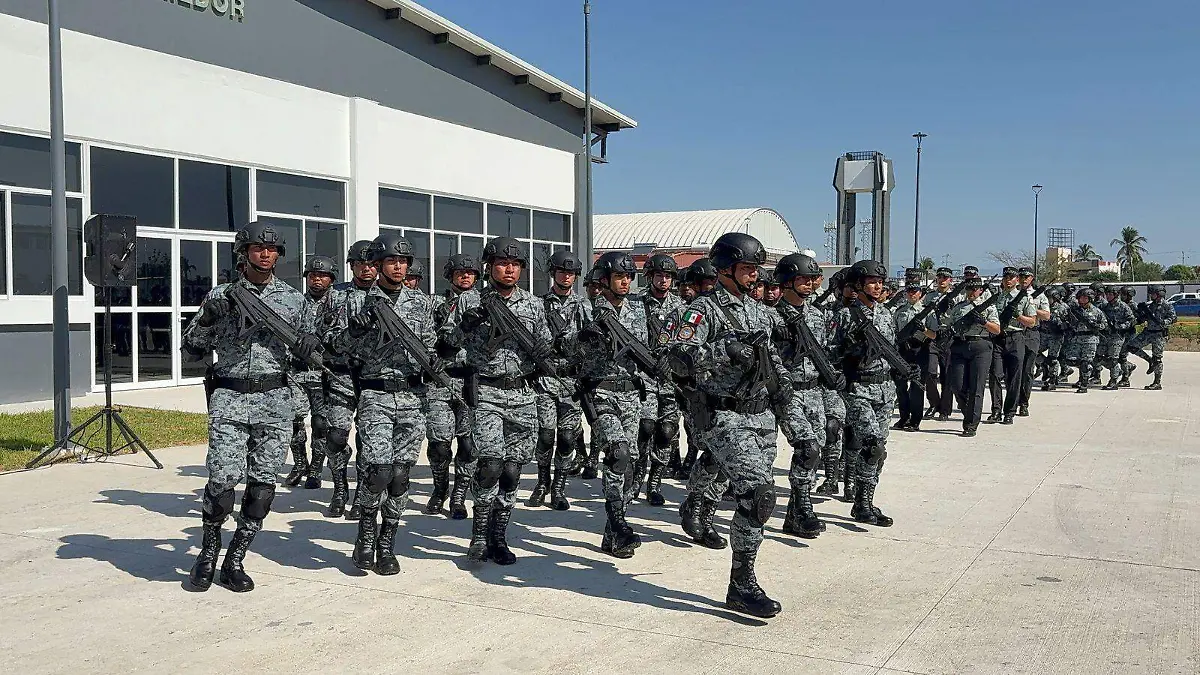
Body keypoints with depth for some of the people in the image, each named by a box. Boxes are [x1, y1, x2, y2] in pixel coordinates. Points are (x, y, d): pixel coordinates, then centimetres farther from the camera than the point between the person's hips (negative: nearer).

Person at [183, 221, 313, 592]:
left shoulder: (293, 299, 10)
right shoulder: (221, 296, 6)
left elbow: (305, 353, 17)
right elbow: (191, 351, 6)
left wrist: (309, 346, -6)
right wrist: (208, 318, -12)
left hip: (276, 400, 2)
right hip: (229, 398, -2)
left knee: (263, 484, 1)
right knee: (223, 479, -10)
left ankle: (235, 561, 15)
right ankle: (209, 551, 14)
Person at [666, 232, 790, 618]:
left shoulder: (759, 311, 16)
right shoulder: (705, 310, -8)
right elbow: (678, 359, -20)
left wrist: (782, 380, 14)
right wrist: (724, 350, -29)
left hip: (761, 415, 8)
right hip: (725, 417, -8)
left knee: (757, 495, 8)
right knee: (758, 493, -17)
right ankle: (742, 586, -8)